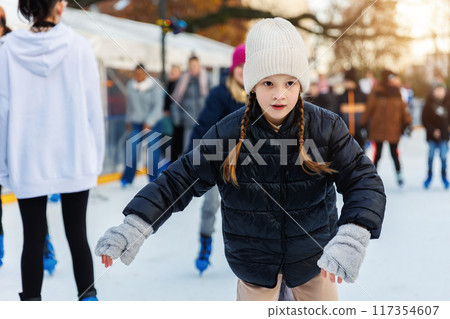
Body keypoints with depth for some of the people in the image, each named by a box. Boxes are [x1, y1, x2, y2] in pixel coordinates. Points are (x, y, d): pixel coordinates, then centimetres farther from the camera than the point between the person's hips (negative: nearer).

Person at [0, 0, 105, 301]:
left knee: (33, 239, 8)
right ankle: (88, 297, 18)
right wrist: (96, 157, 6)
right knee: (77, 234, 12)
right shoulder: (79, 46, -6)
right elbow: (93, 106, -3)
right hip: (74, 160, 0)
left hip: (28, 163, 0)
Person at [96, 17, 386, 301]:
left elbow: (364, 181, -17)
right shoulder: (228, 134, -14)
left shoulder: (326, 128, -15)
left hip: (313, 258, 1)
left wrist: (354, 234, -36)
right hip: (255, 259, 0)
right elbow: (181, 180, -10)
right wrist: (136, 225, -22)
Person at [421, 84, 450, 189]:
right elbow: (424, 120, -5)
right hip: (432, 136, -1)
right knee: (431, 155, 1)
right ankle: (429, 175, 16)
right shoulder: (429, 104, -3)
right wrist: (432, 130, -13)